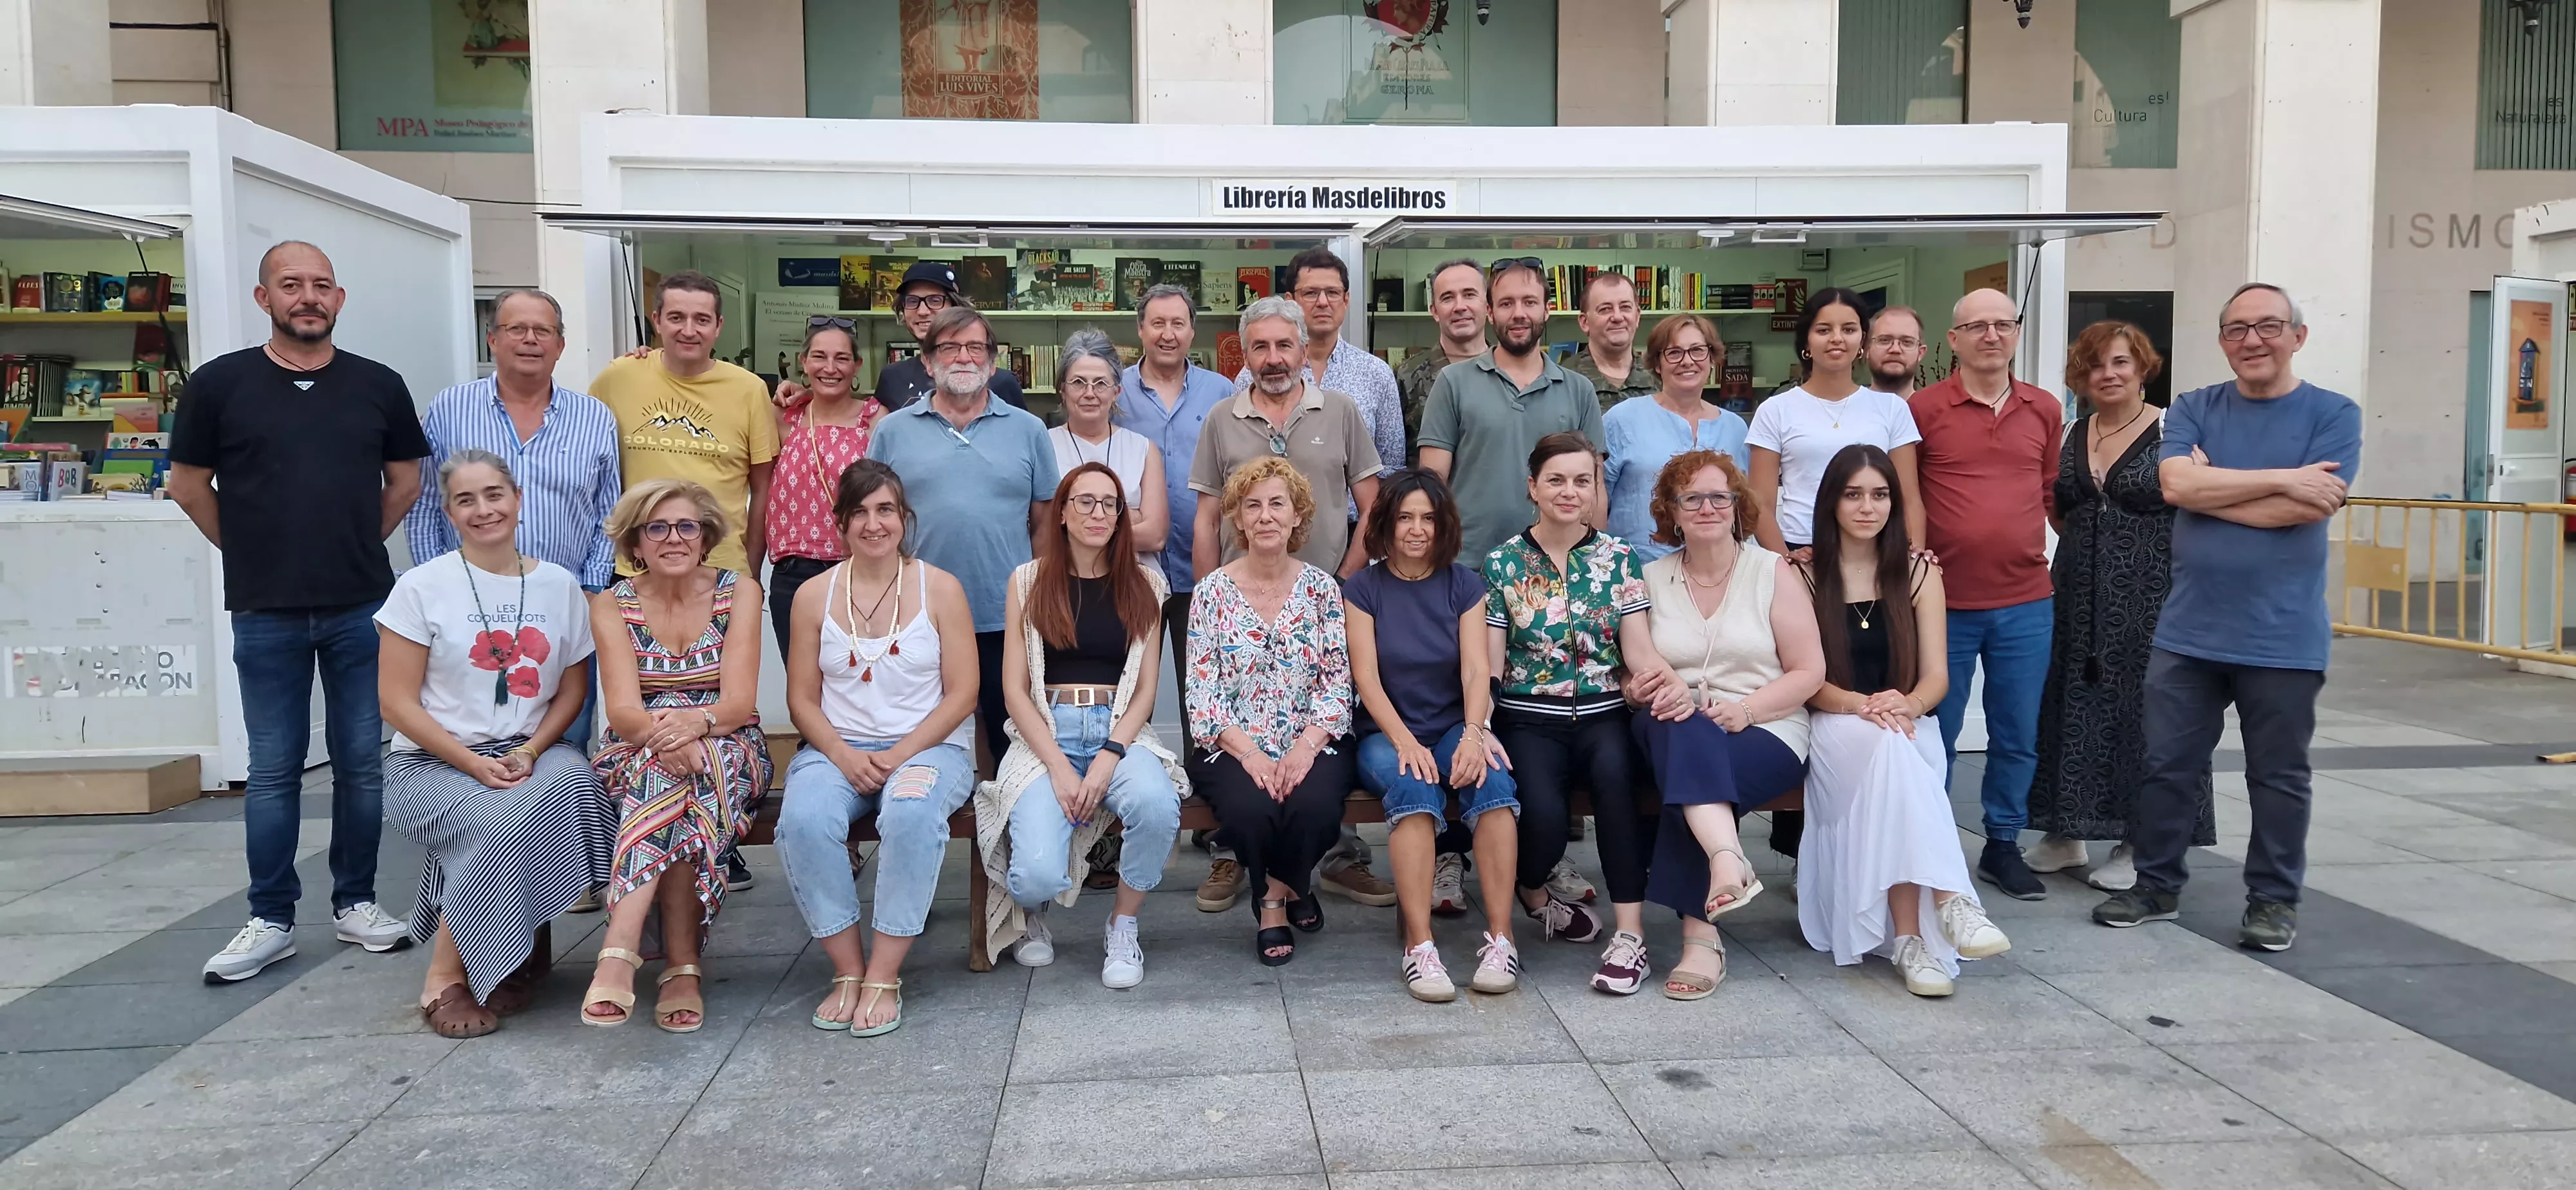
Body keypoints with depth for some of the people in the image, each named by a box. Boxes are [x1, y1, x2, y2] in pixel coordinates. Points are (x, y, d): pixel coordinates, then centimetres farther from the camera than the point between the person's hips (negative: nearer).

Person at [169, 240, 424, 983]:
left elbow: (405, 480, 13)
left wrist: (357, 546, 8)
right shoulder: (220, 384, -1)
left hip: (362, 608, 1)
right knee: (273, 770, 5)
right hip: (266, 614, -1)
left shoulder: (378, 386, 3)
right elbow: (188, 485, 8)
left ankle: (356, 904, 20)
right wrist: (252, 552, 7)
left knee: (362, 763, 7)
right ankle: (271, 920, 15)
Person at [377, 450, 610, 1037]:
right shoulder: (422, 587, -2)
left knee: (573, 782, -32)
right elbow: (397, 701, -5)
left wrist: (529, 753, -9)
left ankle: (519, 948, -13)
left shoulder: (559, 586, 7)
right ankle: (446, 977, -15)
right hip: (433, 763, -3)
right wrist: (475, 765, -15)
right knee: (504, 822, -34)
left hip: (530, 753, 3)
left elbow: (573, 689, 9)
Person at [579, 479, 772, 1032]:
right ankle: (683, 966, -41)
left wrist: (695, 723, -34)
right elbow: (623, 711, -12)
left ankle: (619, 952, -39)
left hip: (730, 751, 0)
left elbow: (739, 702, -11)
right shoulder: (613, 606, 1)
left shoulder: (740, 592, -1)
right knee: (670, 764, -36)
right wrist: (662, 731, -36)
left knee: (674, 780, -36)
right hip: (636, 753, 0)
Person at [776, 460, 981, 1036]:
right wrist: (845, 756, -12)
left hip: (929, 746, -2)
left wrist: (900, 755, -13)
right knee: (804, 818, -31)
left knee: (912, 812, -36)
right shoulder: (814, 596, 9)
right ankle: (847, 970, -17)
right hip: (837, 748, 2)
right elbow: (802, 699, 7)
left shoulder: (940, 588, 3)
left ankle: (885, 976, -24)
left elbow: (962, 694, -1)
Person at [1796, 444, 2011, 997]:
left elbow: (1936, 675, 2)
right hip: (1834, 731, -1)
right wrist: (1861, 704, -22)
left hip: (1908, 729, 2)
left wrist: (1906, 705, -21)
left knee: (1892, 752, -35)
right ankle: (1947, 901, -45)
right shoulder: (1805, 576, 3)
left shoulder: (1918, 573, 9)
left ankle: (1909, 937, -40)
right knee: (1884, 744, -36)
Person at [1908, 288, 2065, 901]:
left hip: (2026, 603, 3)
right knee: (1936, 737, 8)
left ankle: (2004, 846, 27)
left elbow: (2055, 492, 15)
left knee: (2019, 736, 12)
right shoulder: (1922, 409, -4)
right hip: (1944, 601, -3)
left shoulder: (2045, 410, 7)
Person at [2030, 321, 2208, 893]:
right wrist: (2088, 549, 6)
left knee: (2141, 708, 0)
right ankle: (2066, 834, 19)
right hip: (2078, 594, 5)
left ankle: (2139, 844, 11)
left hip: (2150, 594, -5)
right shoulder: (2072, 435, 10)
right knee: (2072, 705, 8)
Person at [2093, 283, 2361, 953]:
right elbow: (2177, 483, -13)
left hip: (2282, 638, -2)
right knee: (2167, 766, 9)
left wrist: (2211, 490, -10)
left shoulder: (2333, 415, -2)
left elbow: (2310, 506, -16)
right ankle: (2156, 885, 23)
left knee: (2278, 776, 10)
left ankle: (2274, 899, 24)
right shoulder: (2193, 411, 5)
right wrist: (2282, 479, -15)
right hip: (2188, 630, 2)